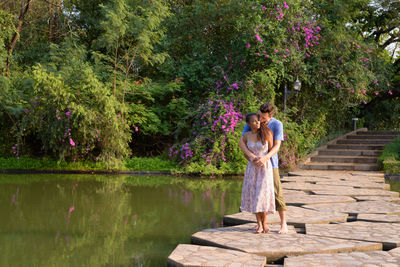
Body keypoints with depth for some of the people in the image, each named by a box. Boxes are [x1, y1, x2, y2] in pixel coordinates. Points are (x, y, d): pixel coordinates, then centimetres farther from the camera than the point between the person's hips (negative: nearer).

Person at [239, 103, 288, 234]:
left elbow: (277, 147, -21)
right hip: (255, 164, 3)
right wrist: (251, 156, -35)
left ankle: (283, 224, 7)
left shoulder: (277, 125, -15)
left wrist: (265, 158, -40)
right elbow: (241, 142, -16)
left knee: (277, 194, -5)